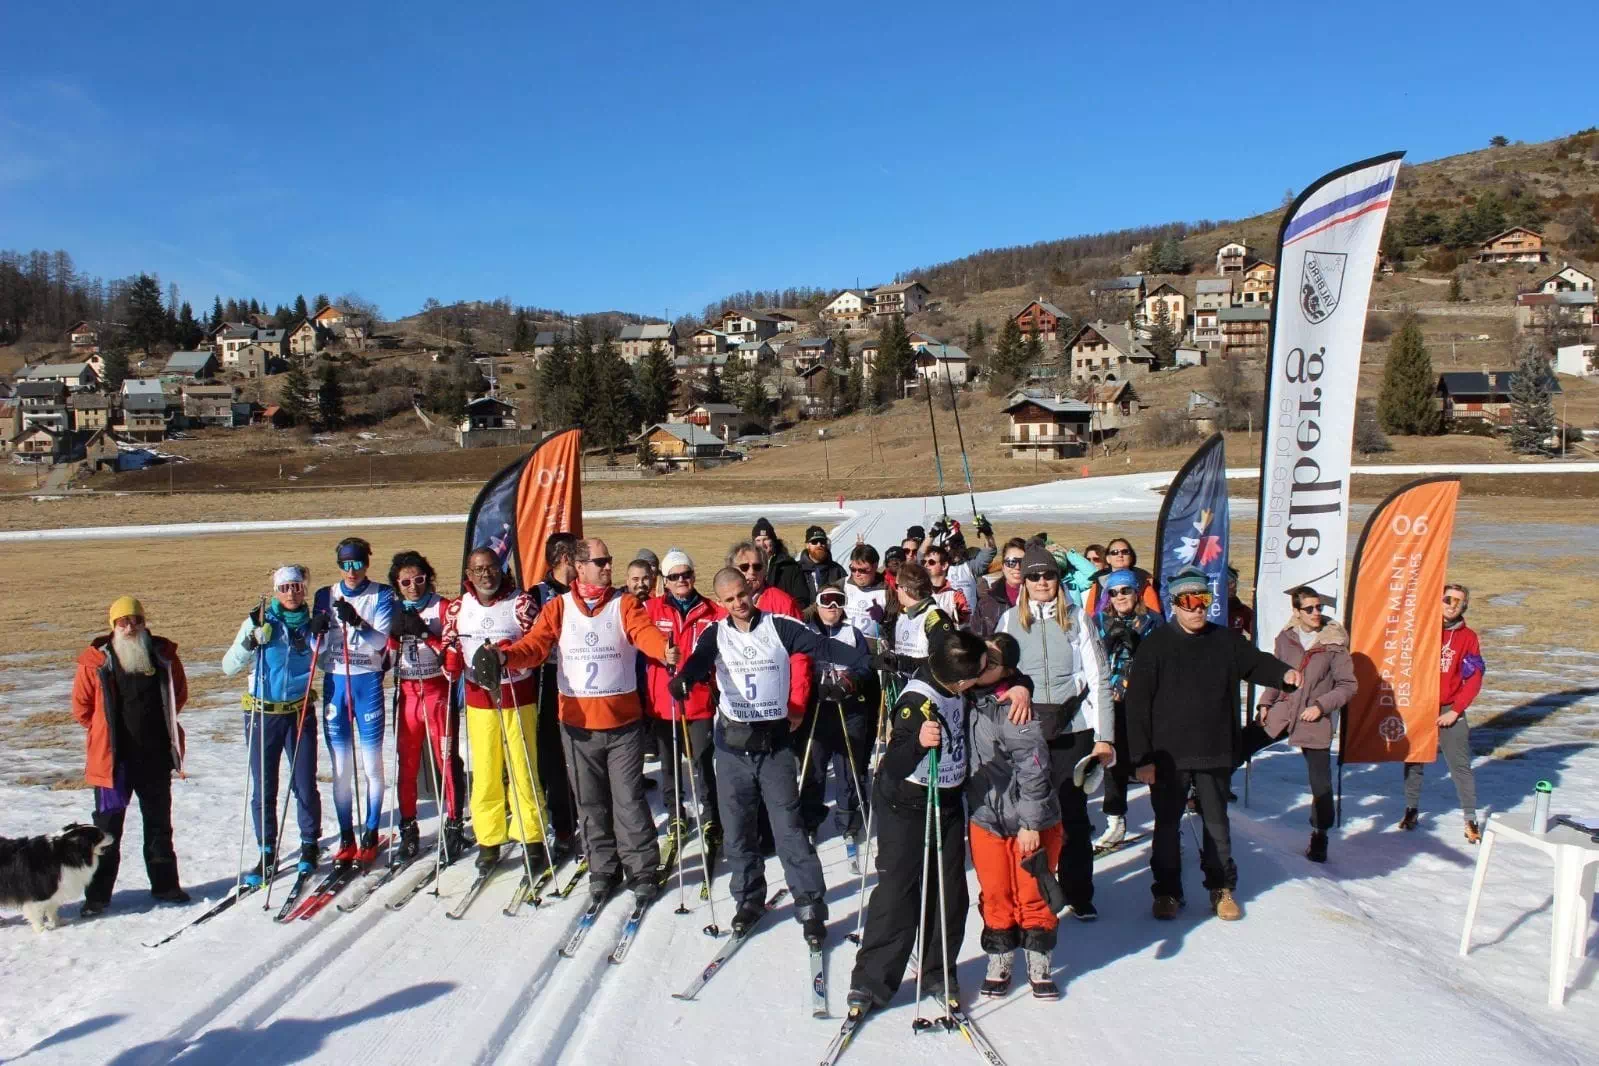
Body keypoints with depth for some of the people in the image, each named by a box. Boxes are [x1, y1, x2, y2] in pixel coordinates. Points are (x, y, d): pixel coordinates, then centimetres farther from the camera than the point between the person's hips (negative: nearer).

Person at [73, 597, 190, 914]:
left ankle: (165, 884, 24)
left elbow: (180, 693, 14)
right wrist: (108, 732, 6)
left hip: (156, 756, 2)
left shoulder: (163, 655, -1)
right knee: (107, 827, 5)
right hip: (112, 757, -2)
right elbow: (81, 706, 4)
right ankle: (98, 893, 14)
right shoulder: (95, 662, -7)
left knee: (159, 823, 13)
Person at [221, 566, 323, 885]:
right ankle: (267, 853, 15)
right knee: (263, 787, 3)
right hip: (262, 714, -1)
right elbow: (228, 667, -6)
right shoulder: (259, 622, -3)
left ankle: (310, 845, 20)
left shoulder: (310, 624, 3)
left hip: (300, 713, 1)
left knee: (305, 785, 2)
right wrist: (250, 640, -21)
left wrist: (321, 638, -12)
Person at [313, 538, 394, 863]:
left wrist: (356, 622, -28)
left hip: (368, 681, -3)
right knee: (341, 765, 6)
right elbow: (317, 647, 5)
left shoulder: (381, 595, 0)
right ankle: (346, 836, 14)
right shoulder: (326, 595, 9)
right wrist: (319, 629, -17)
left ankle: (370, 835, 11)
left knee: (371, 763, 1)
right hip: (334, 681, 3)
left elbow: (380, 641, -11)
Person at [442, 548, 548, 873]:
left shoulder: (521, 603, -3)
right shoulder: (457, 608, 8)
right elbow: (449, 645, 14)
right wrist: (451, 661, -9)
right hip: (478, 698, 3)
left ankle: (532, 838, 12)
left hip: (518, 696, -3)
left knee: (523, 768, -1)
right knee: (484, 771, 4)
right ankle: (488, 841, 17)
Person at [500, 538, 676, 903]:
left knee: (629, 799, 2)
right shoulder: (558, 608, 4)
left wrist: (665, 650, -41)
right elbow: (534, 644, -7)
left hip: (623, 721, -2)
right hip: (577, 722, 2)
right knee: (590, 802, 13)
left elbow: (645, 632, -18)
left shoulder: (625, 604, 0)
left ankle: (641, 869, 15)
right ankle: (603, 869, 27)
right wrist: (506, 655, -30)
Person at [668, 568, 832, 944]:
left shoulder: (780, 627, -3)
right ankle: (749, 899, 27)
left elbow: (818, 646, -14)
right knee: (738, 828, 11)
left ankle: (811, 906, 8)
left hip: (776, 743, -2)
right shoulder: (716, 634, 2)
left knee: (789, 828, -2)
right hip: (733, 744, 2)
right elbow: (698, 661, -16)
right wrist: (682, 679, -38)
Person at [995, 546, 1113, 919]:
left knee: (1073, 812, 5)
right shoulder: (1010, 620, 4)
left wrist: (1104, 736, -3)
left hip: (1073, 728, 0)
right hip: (1025, 727, 1)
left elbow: (1099, 678, 2)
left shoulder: (1077, 619, 2)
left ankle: (1079, 894, 18)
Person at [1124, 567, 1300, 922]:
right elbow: (1138, 704, -9)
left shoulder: (1225, 641, 2)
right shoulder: (1155, 646, -8)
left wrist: (1284, 673, -11)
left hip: (1214, 755, 3)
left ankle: (1222, 888, 30)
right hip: (1167, 756, -2)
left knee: (1217, 825, 14)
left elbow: (1256, 662, 14)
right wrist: (1142, 757, -12)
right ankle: (1167, 891, 23)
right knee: (1167, 825, 9)